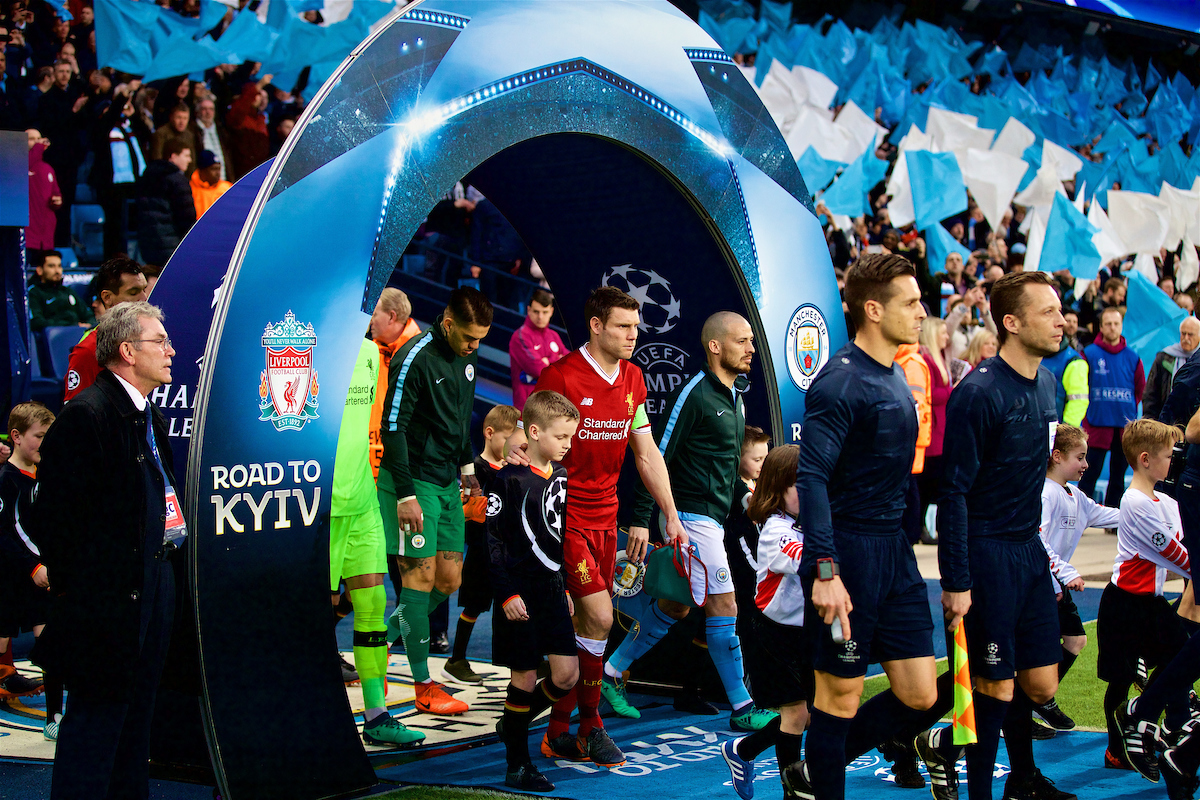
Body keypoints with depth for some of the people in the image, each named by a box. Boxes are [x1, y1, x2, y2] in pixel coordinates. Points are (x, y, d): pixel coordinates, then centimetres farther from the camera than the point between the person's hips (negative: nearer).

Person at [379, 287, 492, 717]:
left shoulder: (466, 358, 9)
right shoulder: (414, 359, -17)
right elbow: (392, 429, -18)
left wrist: (467, 466, 18)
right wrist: (405, 495, -20)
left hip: (447, 483, 8)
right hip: (414, 481, -8)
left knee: (449, 580, 7)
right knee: (422, 575, -6)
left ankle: (384, 638, 24)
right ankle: (424, 686, 0)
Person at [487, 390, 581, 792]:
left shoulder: (560, 476, 9)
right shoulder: (510, 479, -13)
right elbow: (492, 540, -14)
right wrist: (506, 594, -16)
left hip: (552, 589, 7)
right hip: (520, 595, -7)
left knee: (567, 675, 3)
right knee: (525, 678, 0)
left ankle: (515, 723, 26)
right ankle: (518, 766, 11)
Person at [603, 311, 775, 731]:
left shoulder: (735, 395, 13)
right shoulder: (693, 394, -15)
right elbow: (655, 458, -15)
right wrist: (641, 522, -18)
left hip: (714, 518, 10)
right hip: (694, 517, -9)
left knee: (675, 606, 14)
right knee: (723, 608, -6)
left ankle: (612, 672, 25)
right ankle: (742, 708, 1)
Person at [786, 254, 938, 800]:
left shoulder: (895, 378, 13)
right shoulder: (841, 381, -15)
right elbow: (810, 476, -22)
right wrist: (824, 570, -28)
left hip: (894, 549, 9)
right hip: (848, 550, -9)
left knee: (919, 696, 8)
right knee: (841, 693, 2)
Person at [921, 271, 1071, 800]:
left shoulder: (1046, 383, 8)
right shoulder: (979, 393, -16)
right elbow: (954, 492, -16)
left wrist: (1037, 542, 20)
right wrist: (957, 582, -18)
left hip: (1029, 548, 8)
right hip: (987, 553, -8)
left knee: (1042, 685, 10)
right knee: (996, 688, -1)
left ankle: (944, 747, 29)